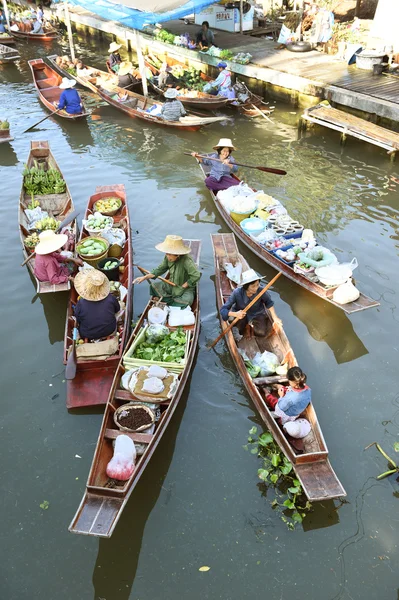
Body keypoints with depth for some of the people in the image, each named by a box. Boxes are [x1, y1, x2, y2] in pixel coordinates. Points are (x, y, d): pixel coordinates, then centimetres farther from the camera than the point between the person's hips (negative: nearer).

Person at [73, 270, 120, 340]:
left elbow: (78, 320, -11)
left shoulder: (81, 303, -27)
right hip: (110, 332, 0)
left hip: (88, 335, 0)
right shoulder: (110, 298, -23)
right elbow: (117, 310, -3)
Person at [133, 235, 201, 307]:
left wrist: (183, 286, -25)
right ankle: (172, 300, -11)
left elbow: (196, 276, -37)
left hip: (186, 288, -6)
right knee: (154, 286, -7)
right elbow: (160, 269, 0)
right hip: (172, 285, 6)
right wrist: (145, 277, -11)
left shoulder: (186, 260, -31)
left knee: (186, 301, -35)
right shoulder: (168, 258, -11)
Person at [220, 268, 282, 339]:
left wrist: (275, 318, -12)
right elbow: (223, 310, -26)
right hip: (240, 313, -1)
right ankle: (245, 327, 4)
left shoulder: (261, 291, -26)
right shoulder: (237, 293, -30)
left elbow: (269, 302, -5)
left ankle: (252, 326, 14)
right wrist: (235, 314, -44)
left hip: (257, 313, 1)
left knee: (261, 333, -21)